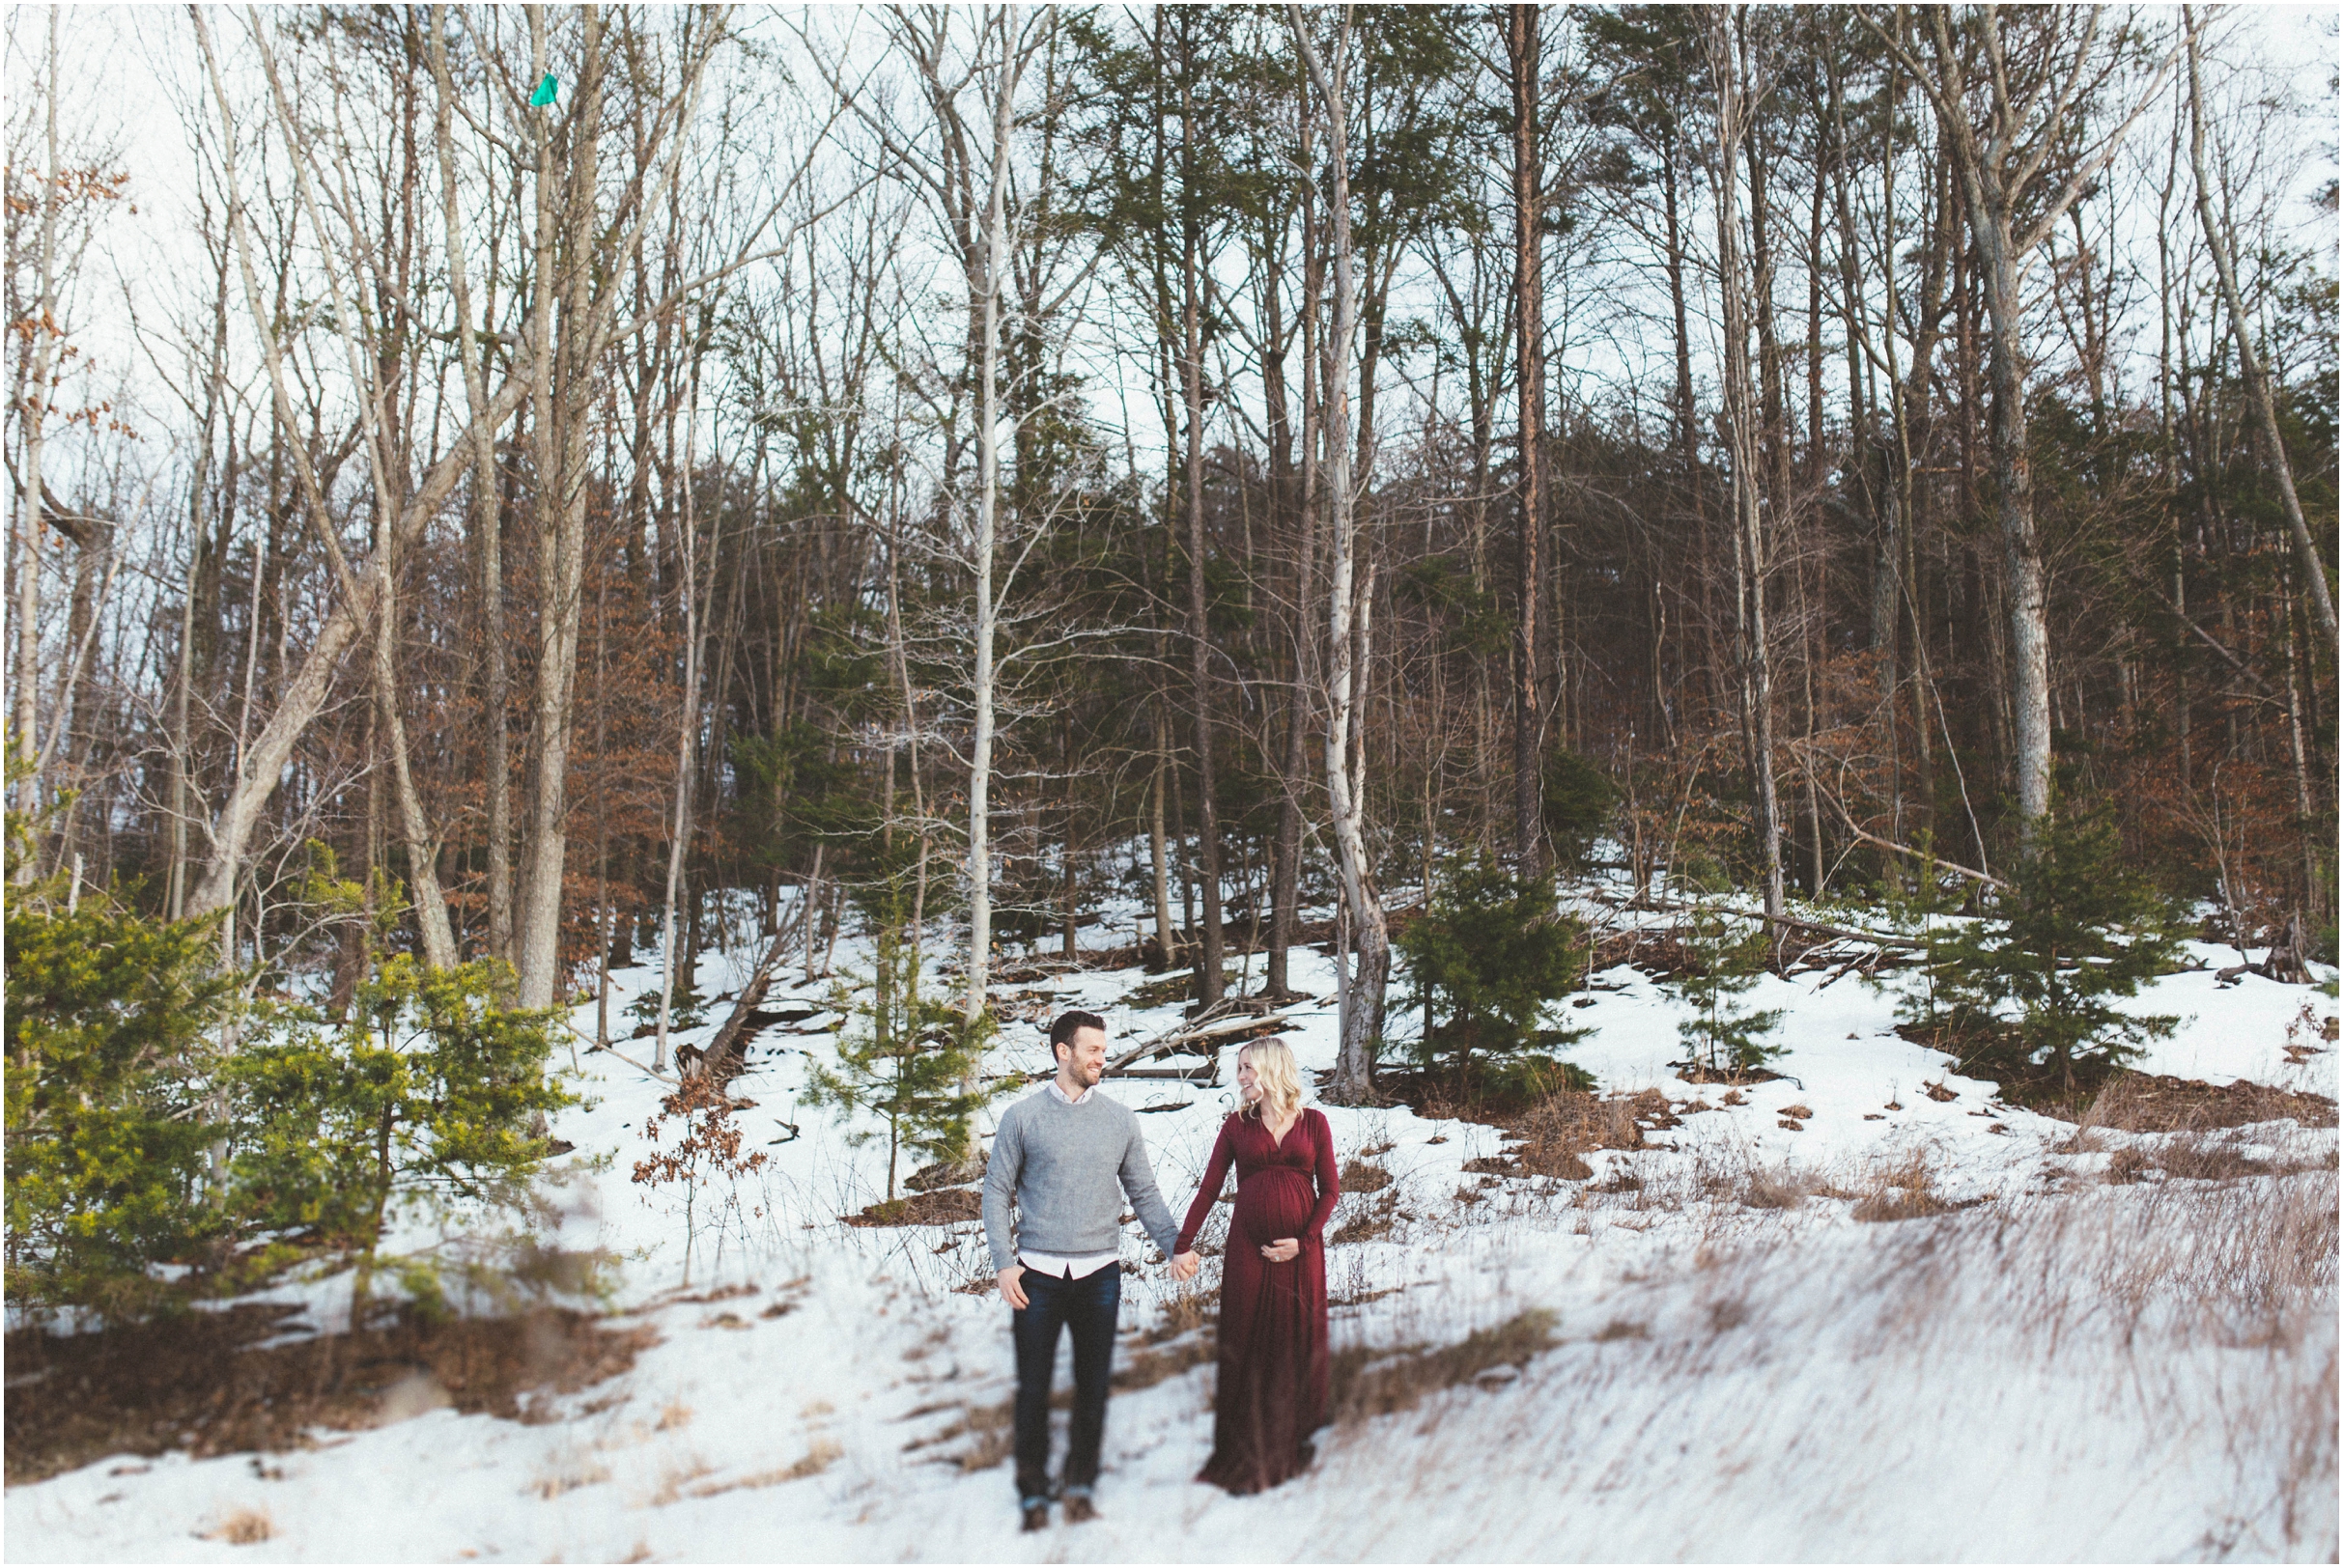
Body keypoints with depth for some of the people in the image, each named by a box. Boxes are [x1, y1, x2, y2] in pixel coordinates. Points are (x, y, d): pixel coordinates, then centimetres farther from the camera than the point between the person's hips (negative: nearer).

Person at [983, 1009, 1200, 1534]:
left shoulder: (1120, 1119, 5)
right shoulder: (1022, 1117, -1)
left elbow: (1144, 1193, 11)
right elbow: (997, 1191, 2)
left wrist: (1173, 1247, -1)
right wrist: (1003, 1263, -7)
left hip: (1099, 1275, 2)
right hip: (1037, 1275, -2)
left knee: (1094, 1386, 8)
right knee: (1033, 1387, 3)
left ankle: (1081, 1485, 23)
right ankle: (1033, 1492, 17)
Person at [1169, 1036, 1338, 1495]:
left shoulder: (1313, 1123, 4)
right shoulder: (1236, 1126, 6)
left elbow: (1330, 1189, 3)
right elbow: (1209, 1188, 2)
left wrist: (1303, 1240, -8)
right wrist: (1183, 1245, -6)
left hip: (1300, 1251, 0)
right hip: (1249, 1250, 0)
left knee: (1298, 1345, 5)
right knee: (1247, 1347, 1)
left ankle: (1291, 1448, 21)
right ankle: (1245, 1454, 11)